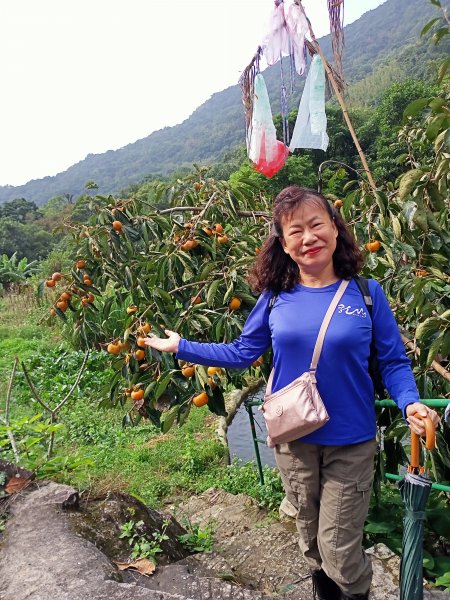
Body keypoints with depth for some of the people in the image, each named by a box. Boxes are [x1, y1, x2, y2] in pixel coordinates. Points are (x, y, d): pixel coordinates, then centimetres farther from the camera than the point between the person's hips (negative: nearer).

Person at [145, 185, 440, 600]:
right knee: (312, 544, 22)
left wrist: (410, 403, -22)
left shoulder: (367, 292, -8)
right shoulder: (275, 298, -5)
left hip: (351, 444, -2)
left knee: (339, 553, 6)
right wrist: (181, 347, 4)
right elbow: (242, 352, 4)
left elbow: (394, 361, -4)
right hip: (294, 441, 2)